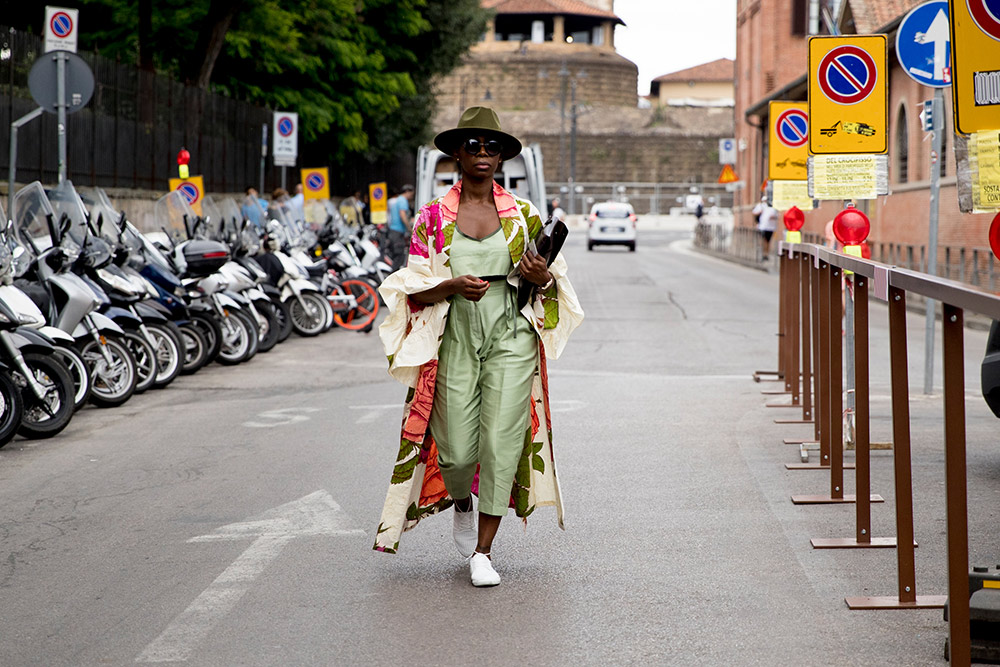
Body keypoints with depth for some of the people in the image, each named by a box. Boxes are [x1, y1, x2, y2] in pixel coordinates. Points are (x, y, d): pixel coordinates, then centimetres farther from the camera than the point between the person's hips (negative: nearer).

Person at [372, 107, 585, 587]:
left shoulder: (523, 215, 6)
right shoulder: (433, 217, 3)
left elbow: (553, 283, 13)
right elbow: (415, 289, 2)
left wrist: (542, 278, -11)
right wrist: (453, 286, -17)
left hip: (511, 339, 0)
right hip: (454, 341, 0)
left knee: (502, 444, -8)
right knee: (457, 450, -1)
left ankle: (482, 552, 4)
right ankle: (463, 505, 36)